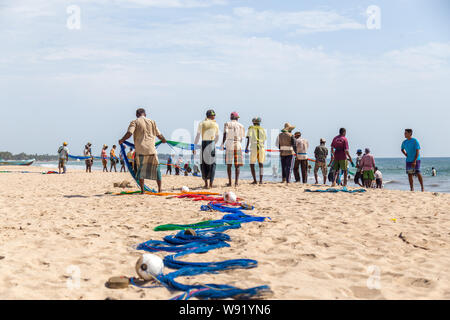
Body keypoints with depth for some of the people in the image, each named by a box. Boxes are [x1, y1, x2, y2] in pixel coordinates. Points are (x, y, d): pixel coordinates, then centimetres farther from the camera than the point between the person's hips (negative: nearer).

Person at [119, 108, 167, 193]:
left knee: (140, 169, 8)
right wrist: (164, 140, 34)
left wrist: (121, 140, 4)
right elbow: (159, 135, 15)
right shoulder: (152, 122, 12)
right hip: (151, 149, 2)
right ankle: (159, 189, 11)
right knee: (156, 169, 11)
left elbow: (129, 133, -11)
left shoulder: (134, 122, 4)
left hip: (141, 150, -2)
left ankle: (142, 190, 3)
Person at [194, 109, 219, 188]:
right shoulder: (215, 124, 7)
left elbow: (197, 136, -2)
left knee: (204, 164, 10)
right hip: (211, 144, 0)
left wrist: (194, 147, 1)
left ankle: (206, 183, 8)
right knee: (212, 164, 9)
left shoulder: (201, 124, 3)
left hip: (203, 144, 0)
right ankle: (211, 183, 3)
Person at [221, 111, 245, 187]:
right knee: (237, 165, 3)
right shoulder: (241, 126, 10)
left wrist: (222, 144, -14)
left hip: (229, 144, -1)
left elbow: (225, 134, -12)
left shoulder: (227, 124, 3)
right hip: (238, 145, 1)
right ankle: (236, 182, -7)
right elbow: (241, 138, 12)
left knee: (229, 164, 6)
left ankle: (229, 182, 3)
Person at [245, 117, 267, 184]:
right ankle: (261, 180, -9)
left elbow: (249, 138, -8)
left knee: (252, 164, 10)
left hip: (253, 148, -2)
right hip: (261, 148, 2)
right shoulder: (262, 129, 13)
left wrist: (246, 147, -13)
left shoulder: (251, 128, 5)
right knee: (261, 164, 5)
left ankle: (255, 180, 3)